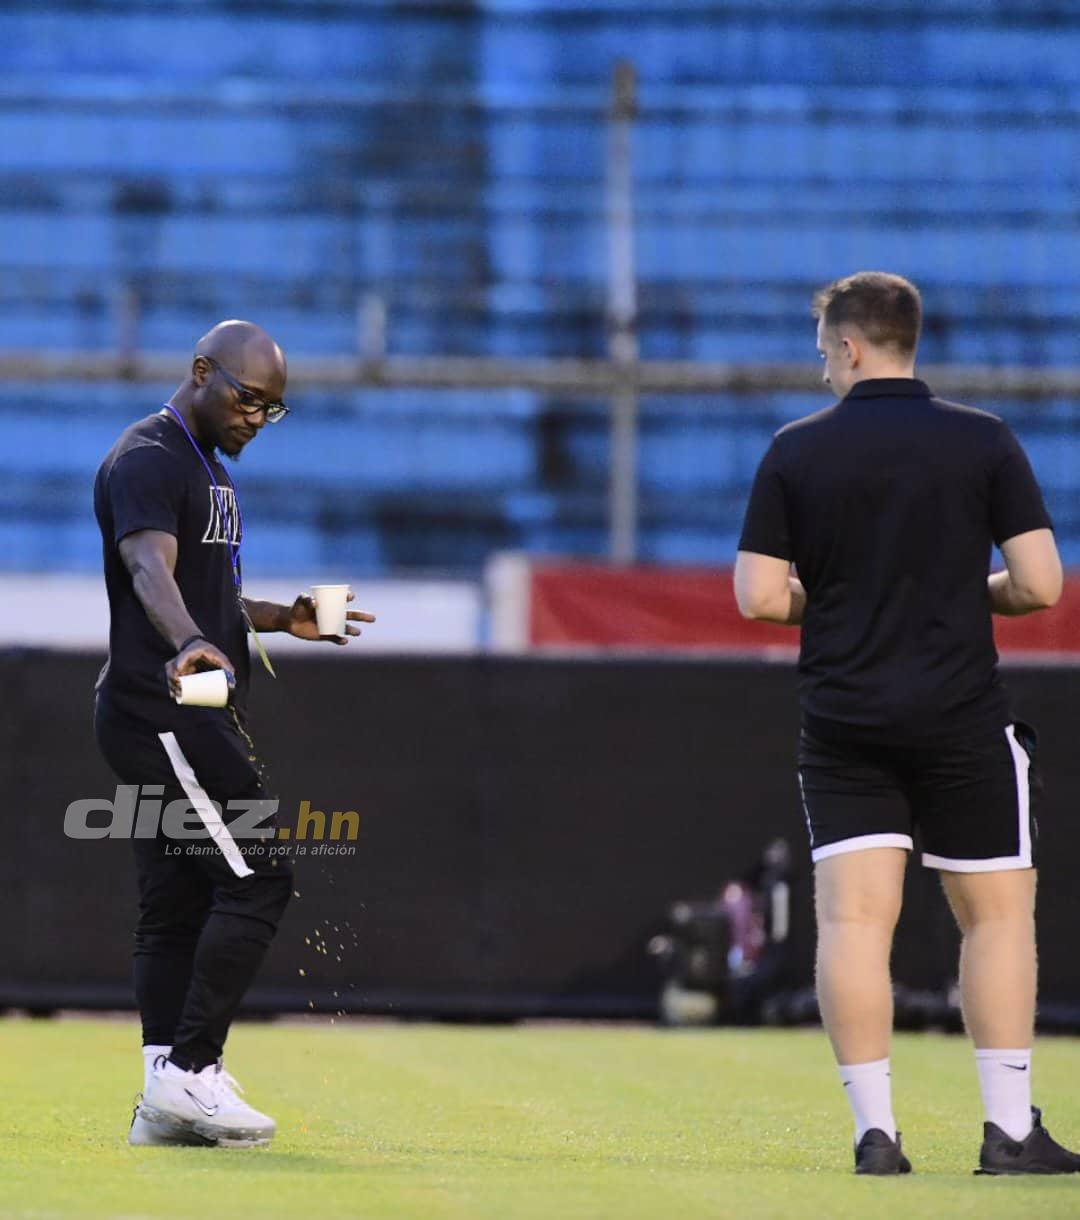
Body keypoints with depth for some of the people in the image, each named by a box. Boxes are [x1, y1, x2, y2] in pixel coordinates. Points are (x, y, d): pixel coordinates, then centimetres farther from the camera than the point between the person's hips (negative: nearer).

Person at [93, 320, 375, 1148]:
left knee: (177, 906, 7)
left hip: (200, 719, 10)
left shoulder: (208, 466, 21)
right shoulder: (147, 460, -12)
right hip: (161, 712, -10)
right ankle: (189, 1072, -13)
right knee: (257, 878, -14)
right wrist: (189, 642, -50)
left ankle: (165, 1101, 6)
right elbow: (150, 568, -31)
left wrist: (281, 619, 16)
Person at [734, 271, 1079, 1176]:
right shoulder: (984, 442, -2)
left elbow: (758, 596, -3)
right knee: (998, 912, 8)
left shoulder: (796, 452, 0)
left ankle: (874, 1131, -6)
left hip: (843, 720, 1)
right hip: (962, 718, -1)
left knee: (853, 918, 0)